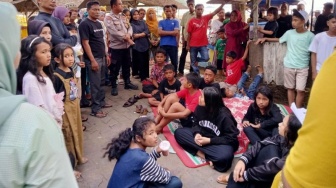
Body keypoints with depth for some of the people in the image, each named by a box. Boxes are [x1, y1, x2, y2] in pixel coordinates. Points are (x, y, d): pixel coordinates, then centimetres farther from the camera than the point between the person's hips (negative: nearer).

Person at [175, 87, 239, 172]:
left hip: (220, 143, -6)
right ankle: (204, 155, -21)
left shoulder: (224, 115, -24)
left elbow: (232, 138, -19)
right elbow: (196, 124, 5)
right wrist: (197, 133, -18)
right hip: (203, 136, 7)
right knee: (179, 132, -12)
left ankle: (200, 151, -17)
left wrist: (210, 140, -24)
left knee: (225, 156, -39)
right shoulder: (200, 108, -10)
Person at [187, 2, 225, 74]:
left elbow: (215, 12, -6)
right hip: (193, 45, -1)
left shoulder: (206, 18, 4)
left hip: (203, 44, 1)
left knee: (206, 58, -15)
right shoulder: (191, 21, -2)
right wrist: (188, 45, -1)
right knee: (193, 62, 3)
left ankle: (196, 60, 14)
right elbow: (189, 34, 0)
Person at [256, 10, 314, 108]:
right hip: (289, 66, 3)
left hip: (302, 67, -2)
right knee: (290, 88, 11)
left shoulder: (310, 36, -7)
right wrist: (265, 39, 12)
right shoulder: (289, 33, 0)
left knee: (300, 90, -4)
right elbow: (279, 40, 19)